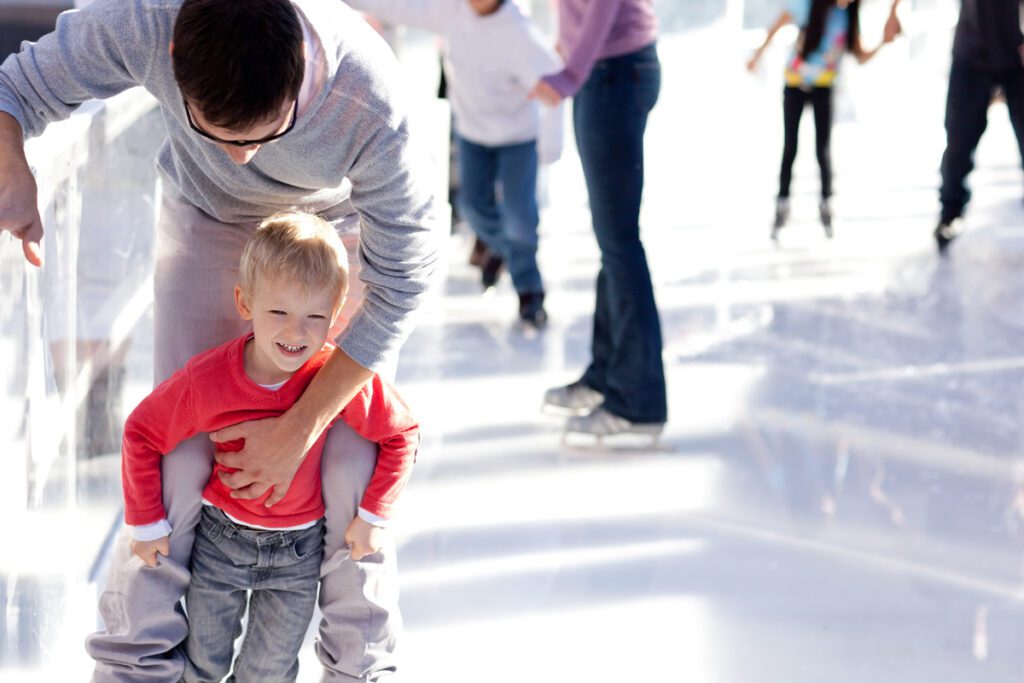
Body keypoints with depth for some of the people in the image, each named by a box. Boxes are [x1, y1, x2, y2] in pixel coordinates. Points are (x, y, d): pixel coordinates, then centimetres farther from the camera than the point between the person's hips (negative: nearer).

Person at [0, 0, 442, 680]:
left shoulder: (371, 105, -40)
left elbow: (403, 279, -26)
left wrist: (297, 429, -22)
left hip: (336, 225, -1)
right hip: (207, 217, 1)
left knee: (354, 456, -7)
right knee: (180, 453, -8)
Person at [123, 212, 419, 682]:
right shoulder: (206, 380, -24)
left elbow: (402, 435, -8)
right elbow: (141, 434, -9)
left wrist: (374, 515, -10)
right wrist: (146, 522, -4)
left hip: (298, 551, 0)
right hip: (220, 538, 0)